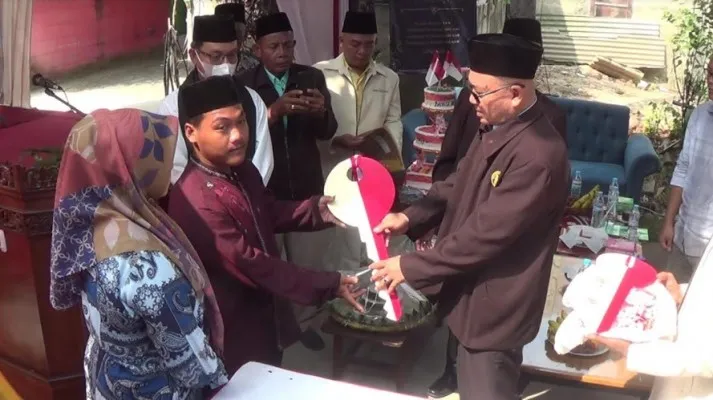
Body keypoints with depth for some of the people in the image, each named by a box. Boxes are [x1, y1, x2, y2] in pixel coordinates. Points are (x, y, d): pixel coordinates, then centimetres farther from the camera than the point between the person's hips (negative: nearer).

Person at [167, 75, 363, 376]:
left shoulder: (242, 172, -2)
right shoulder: (196, 202, -32)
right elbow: (249, 264, -31)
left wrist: (316, 209, -2)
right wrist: (328, 286, -28)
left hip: (266, 319, 8)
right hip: (234, 336, -8)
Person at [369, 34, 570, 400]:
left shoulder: (538, 155, -30)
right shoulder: (498, 131, 2)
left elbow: (484, 234, -29)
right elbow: (457, 186, 14)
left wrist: (410, 267, -21)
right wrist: (410, 217, -2)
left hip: (494, 308, -9)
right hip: (471, 293, 9)